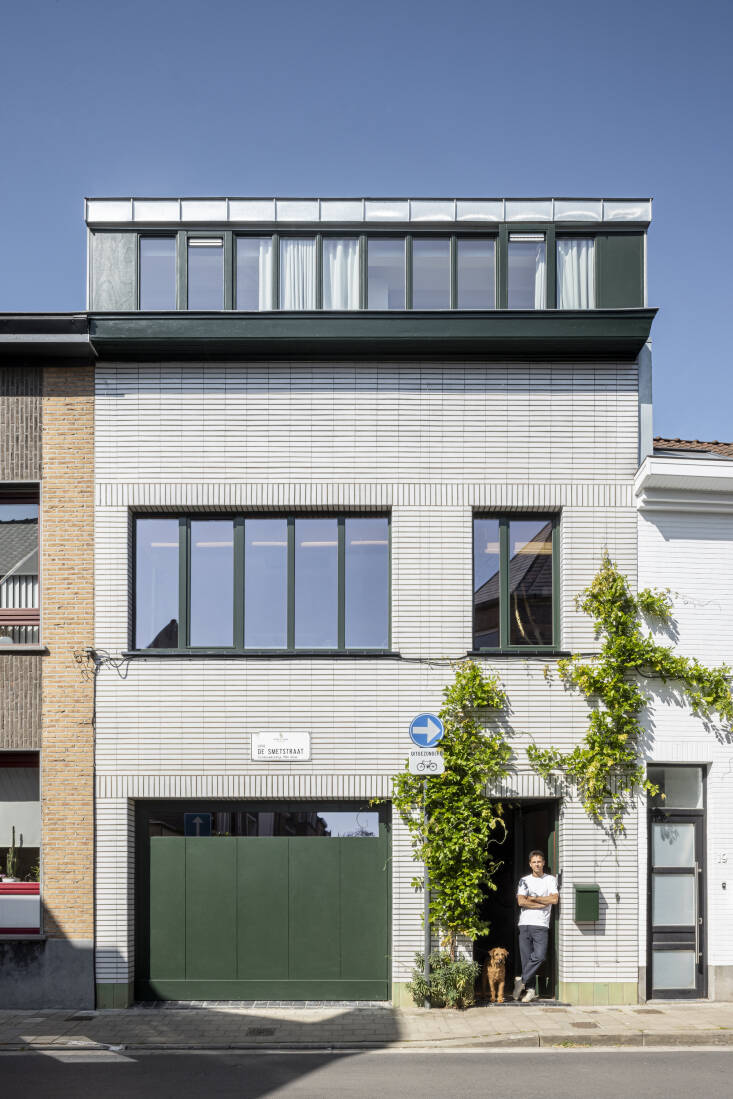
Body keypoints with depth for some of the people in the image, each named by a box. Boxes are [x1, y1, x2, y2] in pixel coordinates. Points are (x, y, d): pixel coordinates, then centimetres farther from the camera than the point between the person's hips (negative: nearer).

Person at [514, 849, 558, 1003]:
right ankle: (530, 989, 4)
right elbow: (521, 902, -1)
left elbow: (554, 899, -5)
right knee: (526, 958, -2)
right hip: (525, 923, 1)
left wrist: (533, 899, -2)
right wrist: (542, 903, -6)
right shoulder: (524, 880, 12)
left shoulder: (550, 880, 10)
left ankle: (522, 981, -5)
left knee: (540, 956, -18)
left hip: (541, 924, -1)